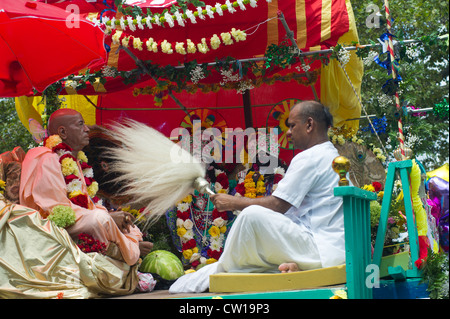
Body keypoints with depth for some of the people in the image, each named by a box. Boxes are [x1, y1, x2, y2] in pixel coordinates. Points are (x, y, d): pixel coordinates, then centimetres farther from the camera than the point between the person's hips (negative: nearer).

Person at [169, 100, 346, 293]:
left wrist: (233, 202, -2)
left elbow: (277, 205, -14)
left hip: (321, 252, -11)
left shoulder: (310, 158, -10)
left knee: (253, 215, -22)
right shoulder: (332, 156, 24)